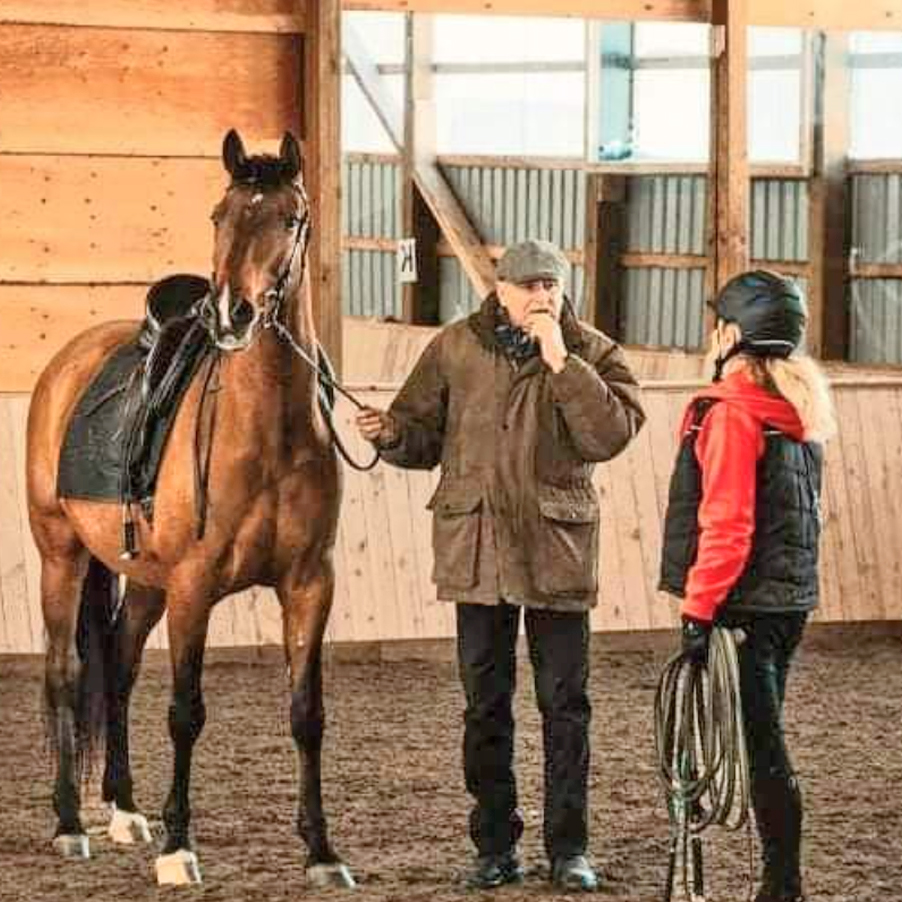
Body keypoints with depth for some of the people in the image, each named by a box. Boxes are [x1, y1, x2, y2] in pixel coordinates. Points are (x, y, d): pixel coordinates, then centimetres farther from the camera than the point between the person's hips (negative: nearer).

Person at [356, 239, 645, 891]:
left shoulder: (593, 355, -1)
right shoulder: (456, 348, 3)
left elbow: (610, 435, -17)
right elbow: (425, 434, 9)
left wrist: (560, 361, -20)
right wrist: (392, 434, -13)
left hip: (558, 549, -1)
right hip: (477, 548, 2)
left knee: (565, 703, 3)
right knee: (486, 704, 8)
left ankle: (569, 847, 13)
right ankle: (496, 846, 17)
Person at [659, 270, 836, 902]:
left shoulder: (731, 412, -14)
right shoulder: (798, 410, 12)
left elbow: (727, 523, -20)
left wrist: (699, 608, -19)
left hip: (746, 605, -9)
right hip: (792, 597, 9)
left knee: (760, 747, -5)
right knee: (763, 740, 14)